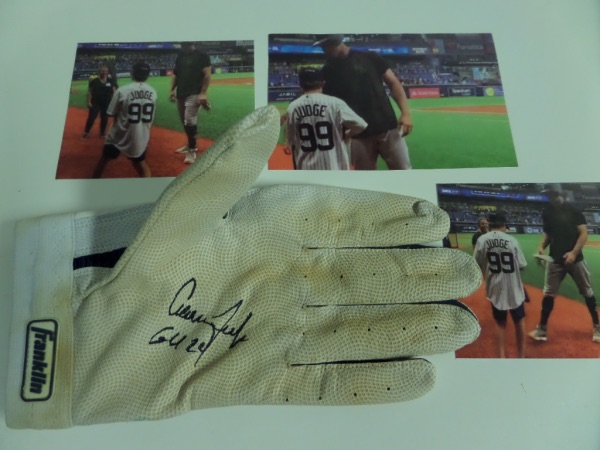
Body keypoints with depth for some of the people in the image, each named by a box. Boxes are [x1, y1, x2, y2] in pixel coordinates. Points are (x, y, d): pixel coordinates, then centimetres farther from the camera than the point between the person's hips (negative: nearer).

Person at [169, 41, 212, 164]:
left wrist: (203, 93, -18)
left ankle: (192, 150, -7)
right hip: (180, 94, 7)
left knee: (189, 121, -15)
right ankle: (191, 144, 26)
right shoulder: (180, 57, 15)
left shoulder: (201, 56, -5)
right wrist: (172, 90, 9)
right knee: (184, 121, 11)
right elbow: (175, 74, 20)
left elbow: (207, 75, -11)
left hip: (194, 94, -7)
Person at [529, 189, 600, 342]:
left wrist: (574, 252, -22)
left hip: (575, 258, -2)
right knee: (548, 293, 2)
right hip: (555, 259, 3)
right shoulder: (546, 212, 4)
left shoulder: (573, 209, -6)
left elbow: (584, 233, -10)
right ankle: (542, 329, 9)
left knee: (587, 292, 9)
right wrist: (541, 247, -5)